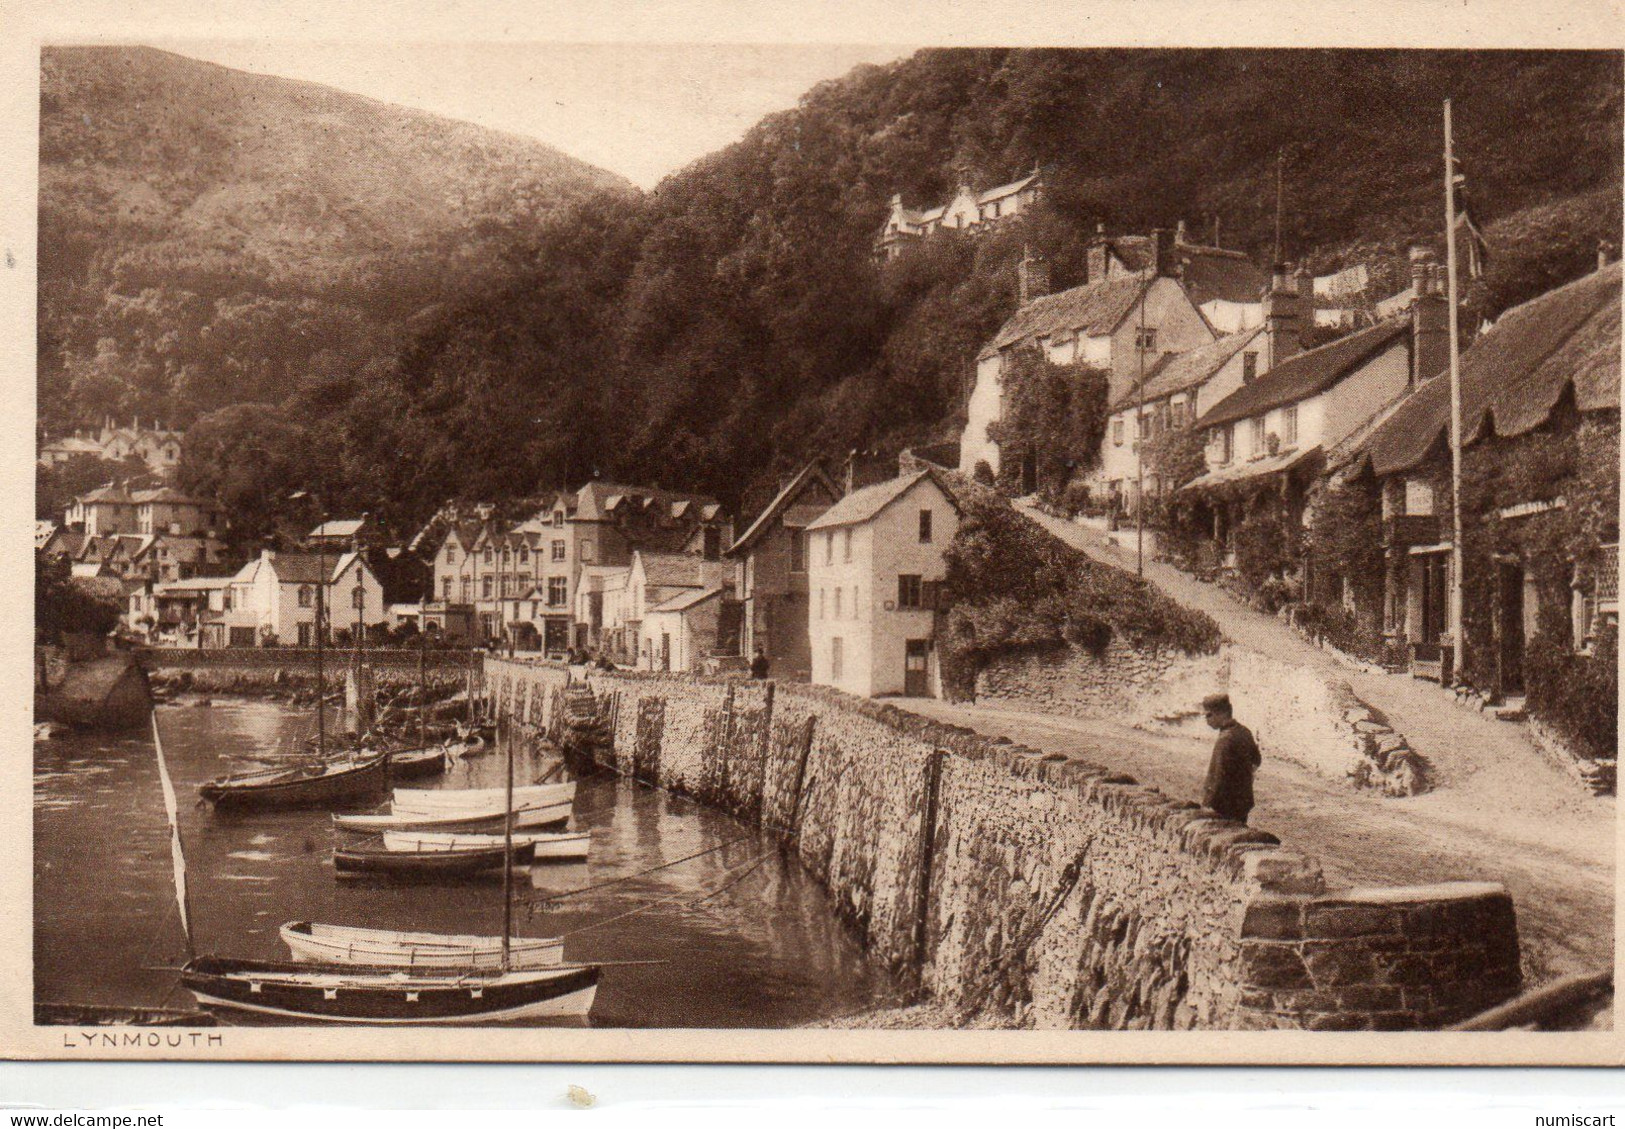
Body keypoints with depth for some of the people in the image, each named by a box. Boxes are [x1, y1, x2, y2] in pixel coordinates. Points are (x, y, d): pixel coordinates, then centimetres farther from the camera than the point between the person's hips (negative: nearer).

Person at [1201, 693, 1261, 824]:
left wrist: (1206, 806, -20)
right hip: (1244, 803, 9)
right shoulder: (1245, 732, 4)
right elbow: (1256, 761, 18)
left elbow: (1219, 778, -25)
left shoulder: (1225, 740, -24)